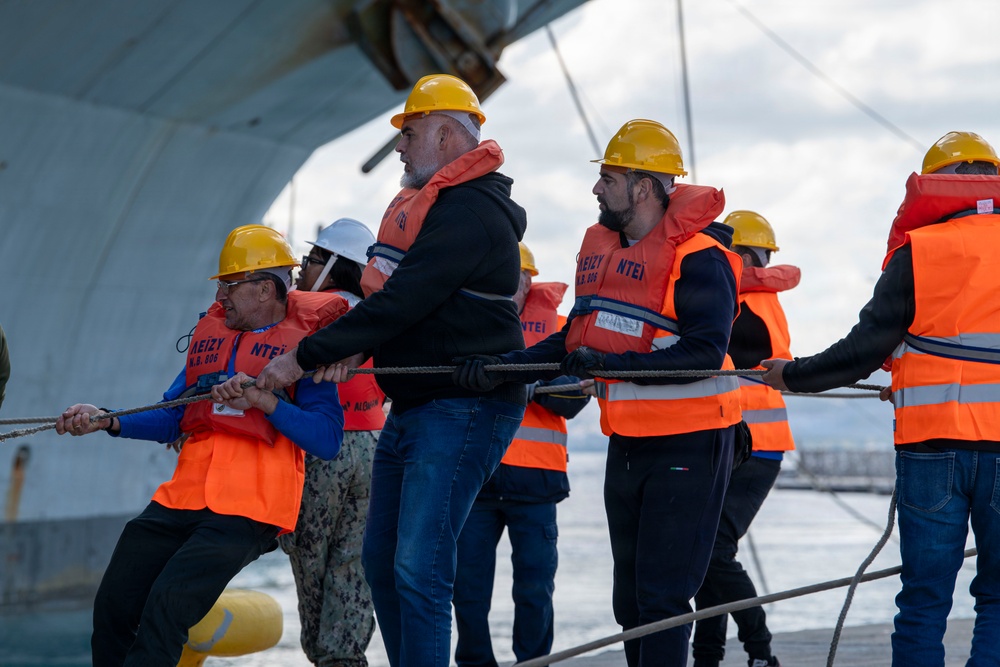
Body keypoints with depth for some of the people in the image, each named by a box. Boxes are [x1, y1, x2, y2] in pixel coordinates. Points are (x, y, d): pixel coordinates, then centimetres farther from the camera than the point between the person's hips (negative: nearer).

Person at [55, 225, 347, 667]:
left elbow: (327, 441, -8)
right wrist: (106, 422, 4)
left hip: (250, 508, -7)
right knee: (113, 606, 0)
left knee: (167, 605, -22)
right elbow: (171, 418, 19)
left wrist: (264, 400, -18)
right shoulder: (212, 332, 20)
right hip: (183, 497, 7)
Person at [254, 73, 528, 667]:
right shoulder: (423, 202, 16)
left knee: (418, 569, -15)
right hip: (411, 406, 10)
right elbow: (390, 292, 16)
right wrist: (352, 349, -6)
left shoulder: (472, 211, -17)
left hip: (464, 408, -10)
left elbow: (404, 301, -23)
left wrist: (305, 356, -18)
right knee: (382, 562, 11)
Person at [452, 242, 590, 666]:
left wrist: (536, 384, -21)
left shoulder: (553, 326, 6)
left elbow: (575, 396, -4)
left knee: (534, 587, 0)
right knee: (468, 583, 4)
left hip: (532, 476, -2)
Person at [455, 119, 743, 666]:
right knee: (629, 597, 14)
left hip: (686, 445, -9)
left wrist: (613, 363, -28)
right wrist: (509, 365, 4)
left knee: (661, 595, -10)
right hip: (627, 441, 9)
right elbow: (580, 335, 16)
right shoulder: (599, 246, 11)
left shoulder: (698, 259, -15)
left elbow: (704, 353, -25)